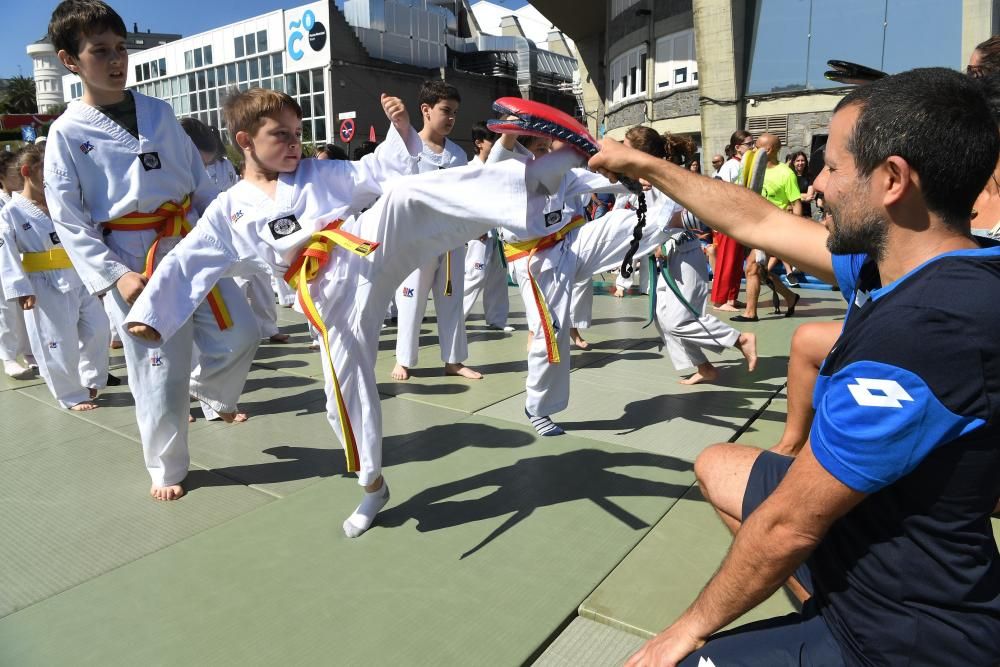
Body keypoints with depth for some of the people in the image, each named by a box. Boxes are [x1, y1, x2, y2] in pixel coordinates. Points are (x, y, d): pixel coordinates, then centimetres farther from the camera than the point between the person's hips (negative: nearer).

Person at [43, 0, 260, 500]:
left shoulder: (159, 113, 8)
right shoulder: (67, 133, -3)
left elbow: (199, 180, 13)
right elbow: (70, 224, -4)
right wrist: (114, 276, -15)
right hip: (133, 263, -3)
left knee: (238, 336, 3)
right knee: (159, 374, 2)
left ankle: (210, 389, 38)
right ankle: (167, 468, 23)